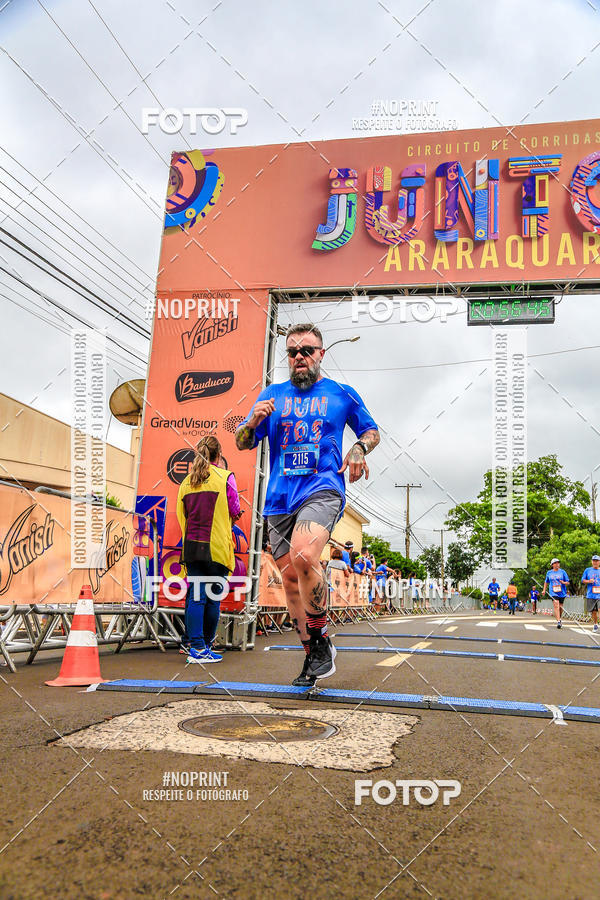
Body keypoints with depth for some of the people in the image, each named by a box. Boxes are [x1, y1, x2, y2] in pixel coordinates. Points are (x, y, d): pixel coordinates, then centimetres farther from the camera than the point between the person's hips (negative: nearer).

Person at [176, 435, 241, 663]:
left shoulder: (187, 481, 9)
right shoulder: (225, 477, -3)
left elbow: (181, 514, 12)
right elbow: (235, 511, -1)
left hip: (191, 545, 4)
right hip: (216, 546, -4)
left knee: (195, 596, 3)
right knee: (213, 597, 5)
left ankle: (196, 646, -2)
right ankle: (205, 647, 11)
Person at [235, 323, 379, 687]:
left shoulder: (342, 394, 11)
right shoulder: (273, 394, 16)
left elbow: (372, 431, 22)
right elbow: (242, 443, 15)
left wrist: (359, 448, -1)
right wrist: (254, 421, -7)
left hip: (323, 489, -4)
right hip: (280, 499, 4)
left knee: (303, 557, -30)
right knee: (291, 580, 6)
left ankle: (320, 639, -10)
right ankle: (314, 656, 22)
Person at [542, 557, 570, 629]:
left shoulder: (562, 572, 3)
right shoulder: (549, 572, 8)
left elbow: (567, 582, 4)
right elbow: (546, 582, 22)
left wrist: (563, 582, -17)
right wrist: (544, 590, 14)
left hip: (562, 592, 0)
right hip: (553, 592, 0)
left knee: (560, 607, 8)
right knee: (556, 605, -19)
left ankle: (560, 618, 36)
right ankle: (558, 621, -23)